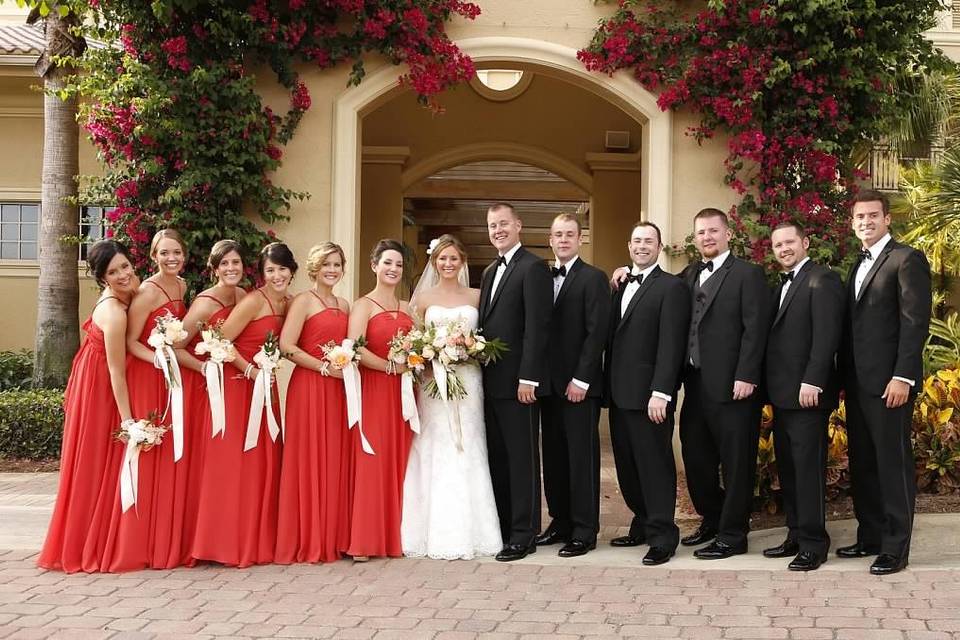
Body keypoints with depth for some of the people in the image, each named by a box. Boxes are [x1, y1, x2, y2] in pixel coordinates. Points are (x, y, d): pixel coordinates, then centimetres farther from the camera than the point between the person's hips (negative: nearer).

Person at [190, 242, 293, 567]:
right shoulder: (253, 301, -14)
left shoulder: (289, 303, 8)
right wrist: (251, 370, -15)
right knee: (234, 464, -4)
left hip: (265, 390, 7)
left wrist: (269, 370, 1)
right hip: (238, 387, -7)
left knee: (264, 464, 9)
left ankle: (259, 541, 17)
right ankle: (230, 544, 4)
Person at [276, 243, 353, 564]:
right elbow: (286, 347, -13)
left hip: (338, 390, 6)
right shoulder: (304, 301, -3)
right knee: (309, 462, -5)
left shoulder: (344, 305, 17)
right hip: (309, 387, -6)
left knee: (336, 461, 6)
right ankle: (306, 542, 2)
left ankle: (334, 538, 12)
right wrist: (325, 367, -14)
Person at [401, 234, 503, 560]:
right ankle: (433, 533, 4)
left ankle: (468, 533, 7)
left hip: (467, 383, 1)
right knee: (433, 455, -2)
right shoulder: (424, 298, 7)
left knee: (467, 454, 1)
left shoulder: (476, 296, 9)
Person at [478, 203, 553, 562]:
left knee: (521, 458, -1)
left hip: (518, 382, -8)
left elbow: (537, 327, -15)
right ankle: (501, 528, 19)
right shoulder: (491, 272, 19)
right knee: (497, 458, 12)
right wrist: (481, 374, 11)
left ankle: (523, 535, 5)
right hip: (491, 382, 8)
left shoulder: (532, 268, -9)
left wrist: (528, 378, -19)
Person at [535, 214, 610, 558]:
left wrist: (580, 380, -15)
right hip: (549, 383, 6)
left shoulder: (593, 278, -5)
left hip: (578, 384, -6)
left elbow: (596, 332, -11)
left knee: (582, 456, -1)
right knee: (553, 455, 10)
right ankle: (560, 521, 20)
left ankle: (585, 531, 5)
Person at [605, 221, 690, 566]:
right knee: (627, 466, 13)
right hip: (619, 394, 7)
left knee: (655, 465, -3)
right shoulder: (621, 286, 17)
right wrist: (608, 386, 9)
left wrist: (661, 392, -20)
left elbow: (671, 344, -14)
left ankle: (662, 537, 4)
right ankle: (643, 525, 25)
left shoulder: (672, 287, -6)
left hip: (649, 395, -7)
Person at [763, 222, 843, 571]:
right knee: (787, 467, 13)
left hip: (807, 393, -9)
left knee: (808, 467, -6)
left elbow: (827, 335, -17)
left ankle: (814, 543, 2)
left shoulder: (822, 279, -8)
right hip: (782, 394, 9)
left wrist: (812, 382, -22)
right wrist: (771, 387, 9)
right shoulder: (783, 284, 19)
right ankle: (796, 536, 22)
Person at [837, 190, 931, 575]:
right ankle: (869, 537, 22)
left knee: (893, 462, -2)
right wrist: (844, 376, 11)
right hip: (857, 381, 8)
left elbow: (916, 322, -14)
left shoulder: (906, 259, -7)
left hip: (889, 381, -8)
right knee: (862, 463, 12)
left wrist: (902, 376, -19)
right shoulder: (858, 265, 18)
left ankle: (896, 548, 5)